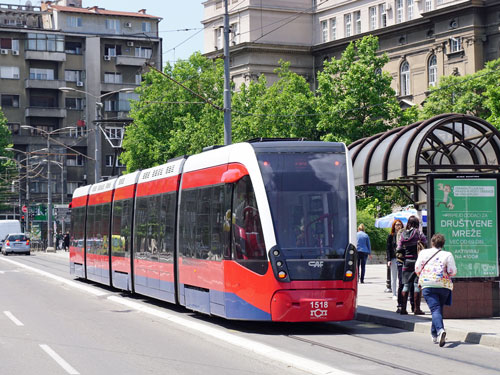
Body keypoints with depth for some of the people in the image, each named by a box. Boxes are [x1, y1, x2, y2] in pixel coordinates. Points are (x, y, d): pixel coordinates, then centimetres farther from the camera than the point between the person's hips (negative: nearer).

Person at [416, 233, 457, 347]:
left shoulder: (423, 253, 4)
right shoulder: (447, 255, 0)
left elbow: (417, 270, 5)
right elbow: (452, 272, -5)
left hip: (428, 286, -1)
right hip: (444, 286, 1)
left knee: (435, 309, -9)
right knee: (439, 309, 17)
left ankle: (440, 330, -34)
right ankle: (434, 335, 25)